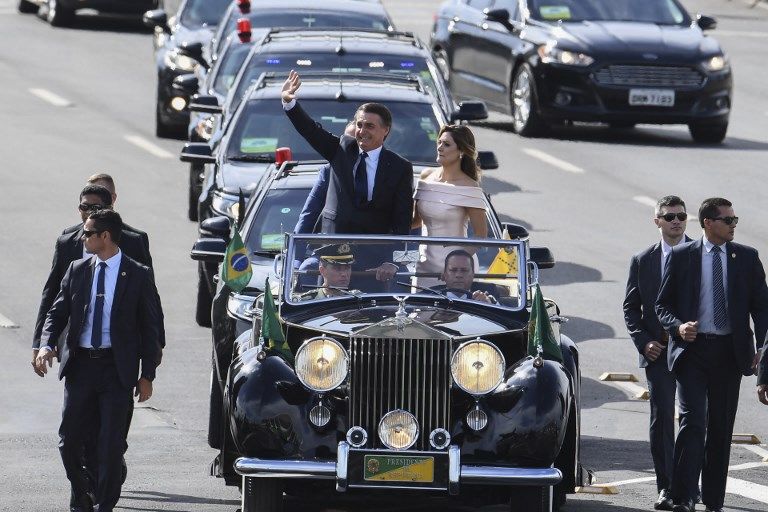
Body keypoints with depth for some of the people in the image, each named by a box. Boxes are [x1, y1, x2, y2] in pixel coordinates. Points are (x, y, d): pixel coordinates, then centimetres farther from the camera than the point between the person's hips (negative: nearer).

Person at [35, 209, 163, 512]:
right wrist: (46, 345, -9)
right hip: (80, 364, 3)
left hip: (117, 368, -3)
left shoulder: (138, 275, -3)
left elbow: (151, 327, 0)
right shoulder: (77, 271, 7)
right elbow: (57, 312, 10)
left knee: (111, 444, -2)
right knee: (69, 440, 3)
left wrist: (147, 375, -3)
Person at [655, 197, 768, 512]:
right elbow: (662, 305, 7)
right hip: (692, 349, -2)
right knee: (693, 421, -14)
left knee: (721, 428, 7)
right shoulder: (681, 256, 3)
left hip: (729, 353, 2)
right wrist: (678, 326, -14)